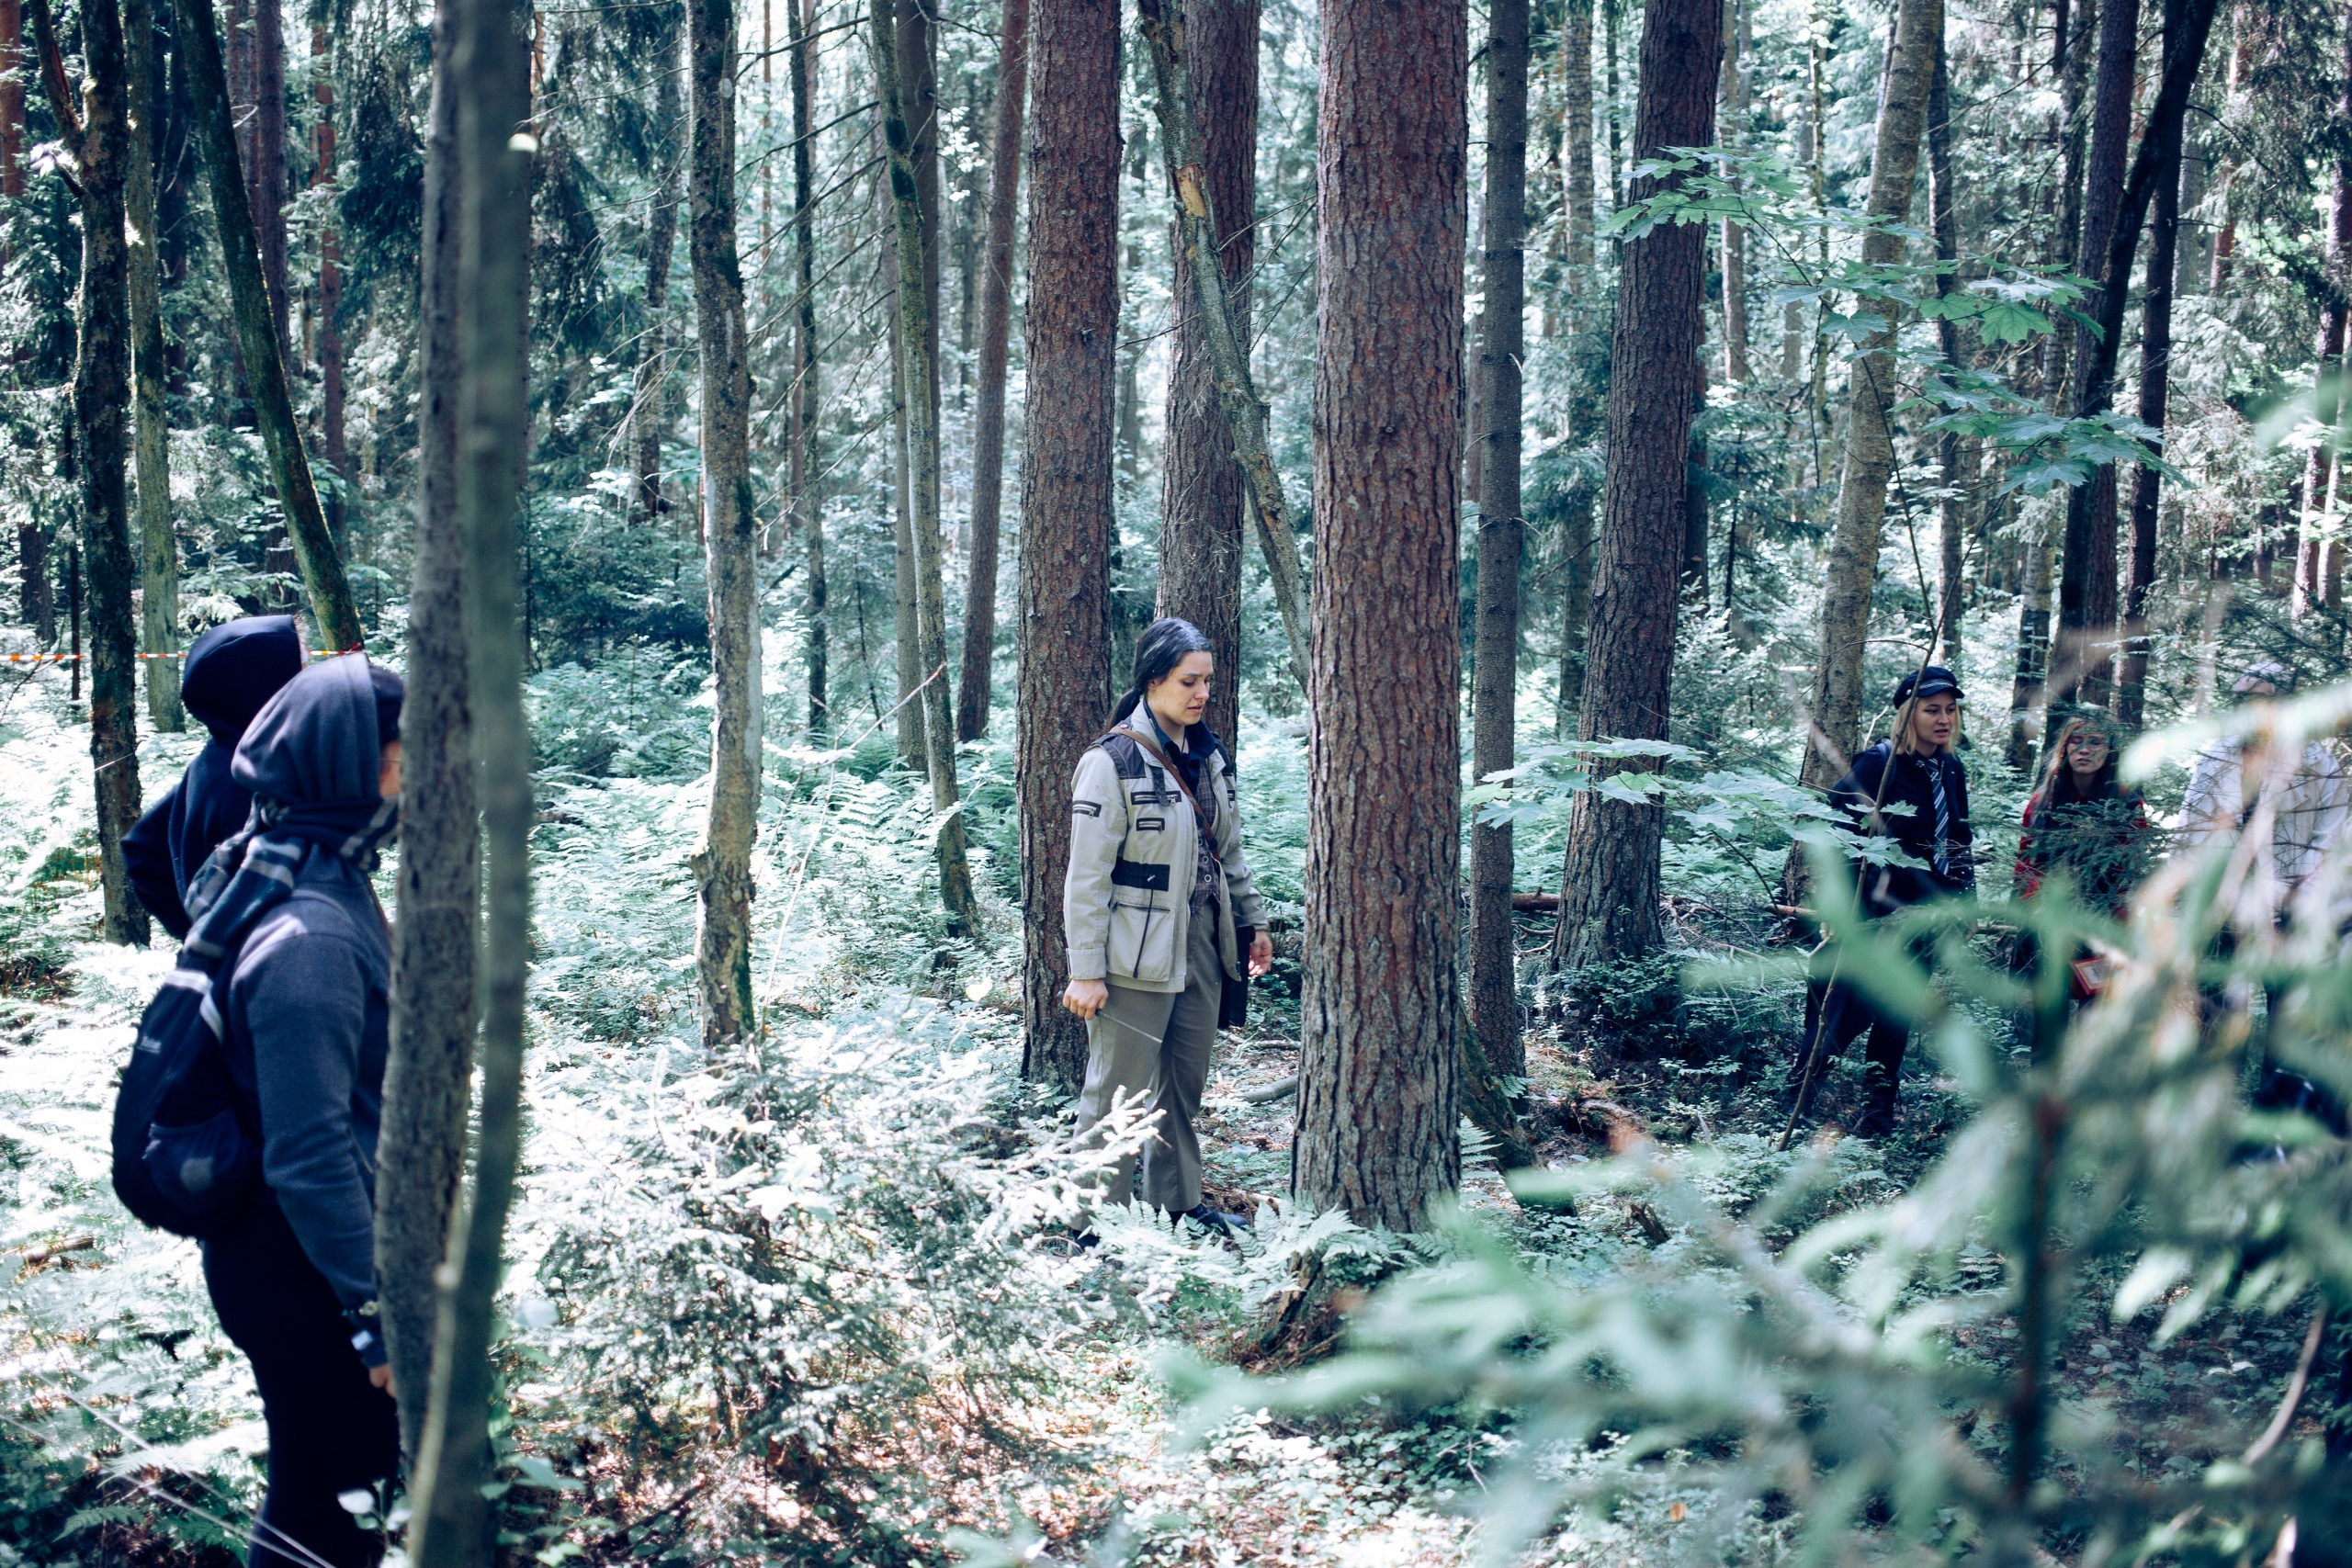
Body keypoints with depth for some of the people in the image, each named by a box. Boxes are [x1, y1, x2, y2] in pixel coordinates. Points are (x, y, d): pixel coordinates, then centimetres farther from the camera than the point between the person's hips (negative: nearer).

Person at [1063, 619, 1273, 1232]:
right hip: (1136, 955, -7)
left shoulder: (1211, 755, 9)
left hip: (1202, 946, 7)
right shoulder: (1113, 762, -14)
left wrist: (1252, 922, 20)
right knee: (1118, 1092, -2)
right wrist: (1086, 971, -16)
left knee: (1185, 1084, 16)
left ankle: (1178, 1201, 29)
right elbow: (1087, 877, -14)